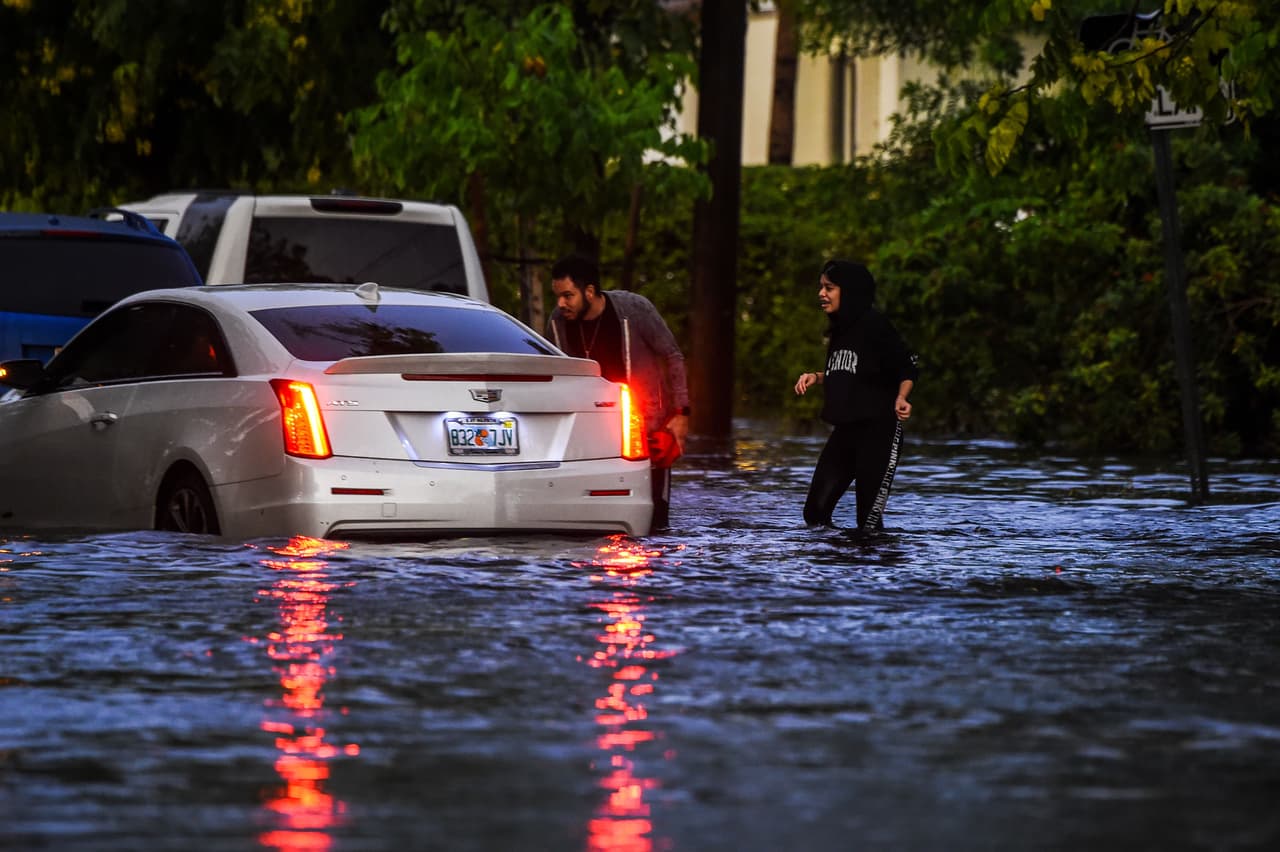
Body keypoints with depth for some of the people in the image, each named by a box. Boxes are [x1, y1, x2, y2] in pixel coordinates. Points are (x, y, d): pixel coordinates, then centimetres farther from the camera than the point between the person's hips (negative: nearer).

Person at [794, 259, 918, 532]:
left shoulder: (874, 325, -13)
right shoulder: (840, 329, 12)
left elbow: (908, 368, -10)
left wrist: (901, 399, -27)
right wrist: (816, 377, 7)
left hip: (879, 429, -8)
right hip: (846, 429, 8)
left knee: (868, 518, -7)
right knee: (815, 510, 3)